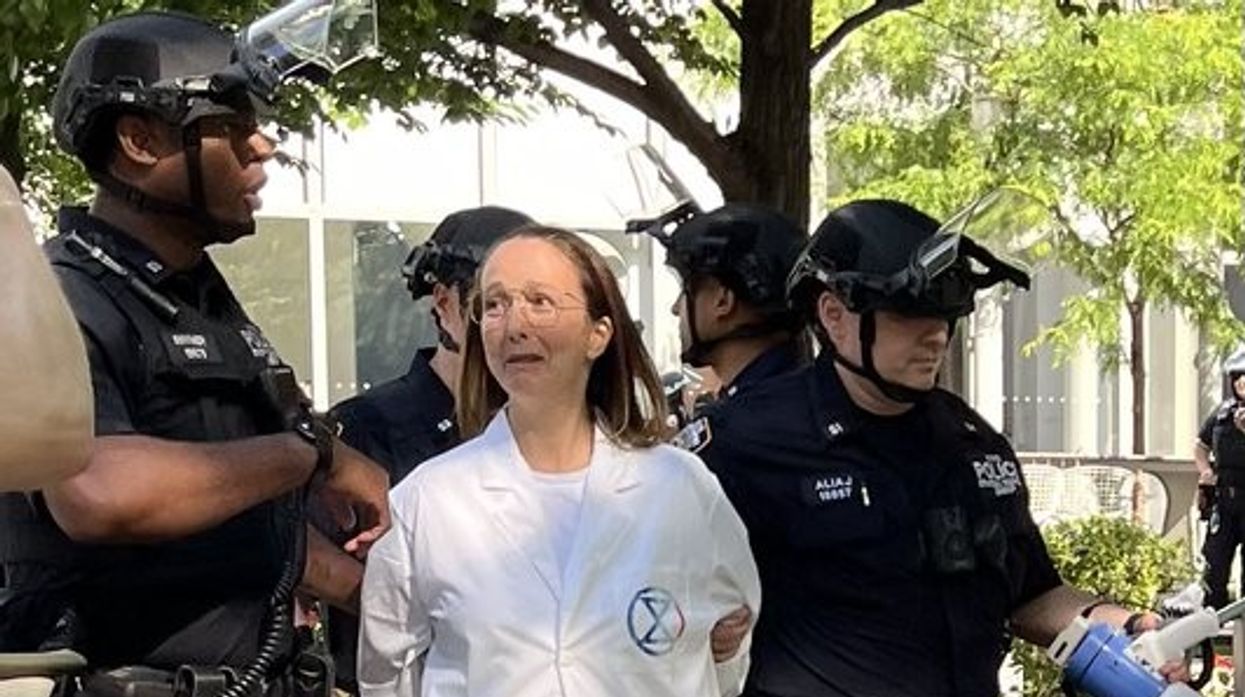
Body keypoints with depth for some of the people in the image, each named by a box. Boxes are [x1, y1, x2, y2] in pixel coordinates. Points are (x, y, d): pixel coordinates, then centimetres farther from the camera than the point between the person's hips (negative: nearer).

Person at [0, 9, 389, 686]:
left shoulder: (205, 300, 13)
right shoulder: (59, 304, -17)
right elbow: (102, 496, -36)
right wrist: (312, 451, -25)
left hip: (247, 677, 9)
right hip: (119, 677, -9)